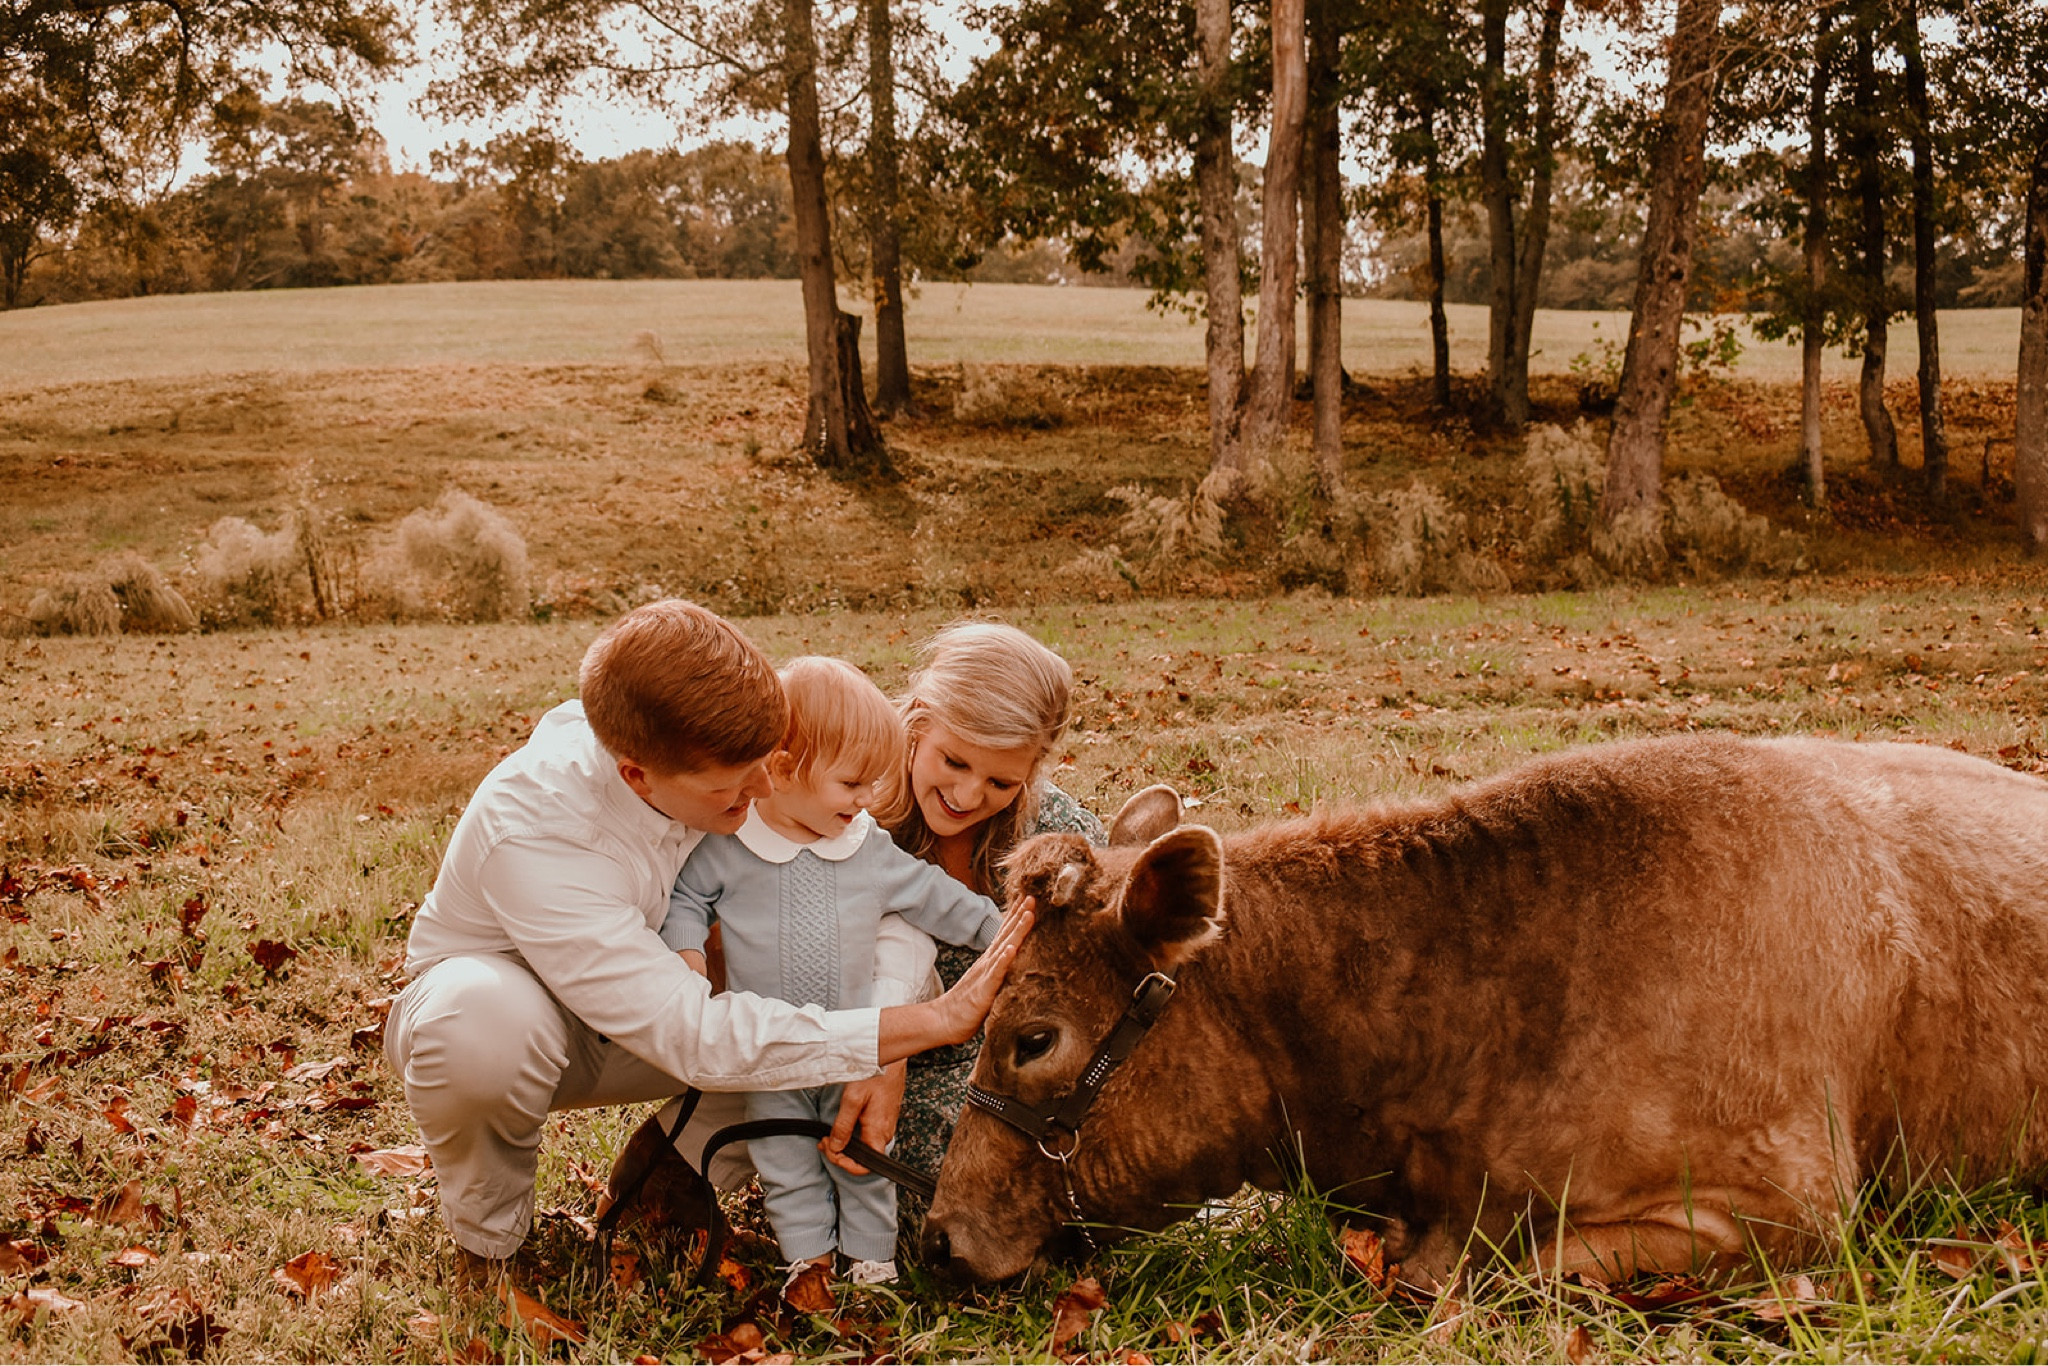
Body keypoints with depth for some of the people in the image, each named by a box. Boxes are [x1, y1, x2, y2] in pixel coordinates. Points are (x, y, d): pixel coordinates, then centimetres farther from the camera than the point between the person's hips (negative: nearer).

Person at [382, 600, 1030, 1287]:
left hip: (656, 1005, 5)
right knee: (484, 1022, -41)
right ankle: (487, 1234, -9)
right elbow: (696, 1037, -41)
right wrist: (935, 1021, -43)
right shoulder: (528, 836, -39)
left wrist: (885, 1058, -32)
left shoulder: (713, 754, -23)